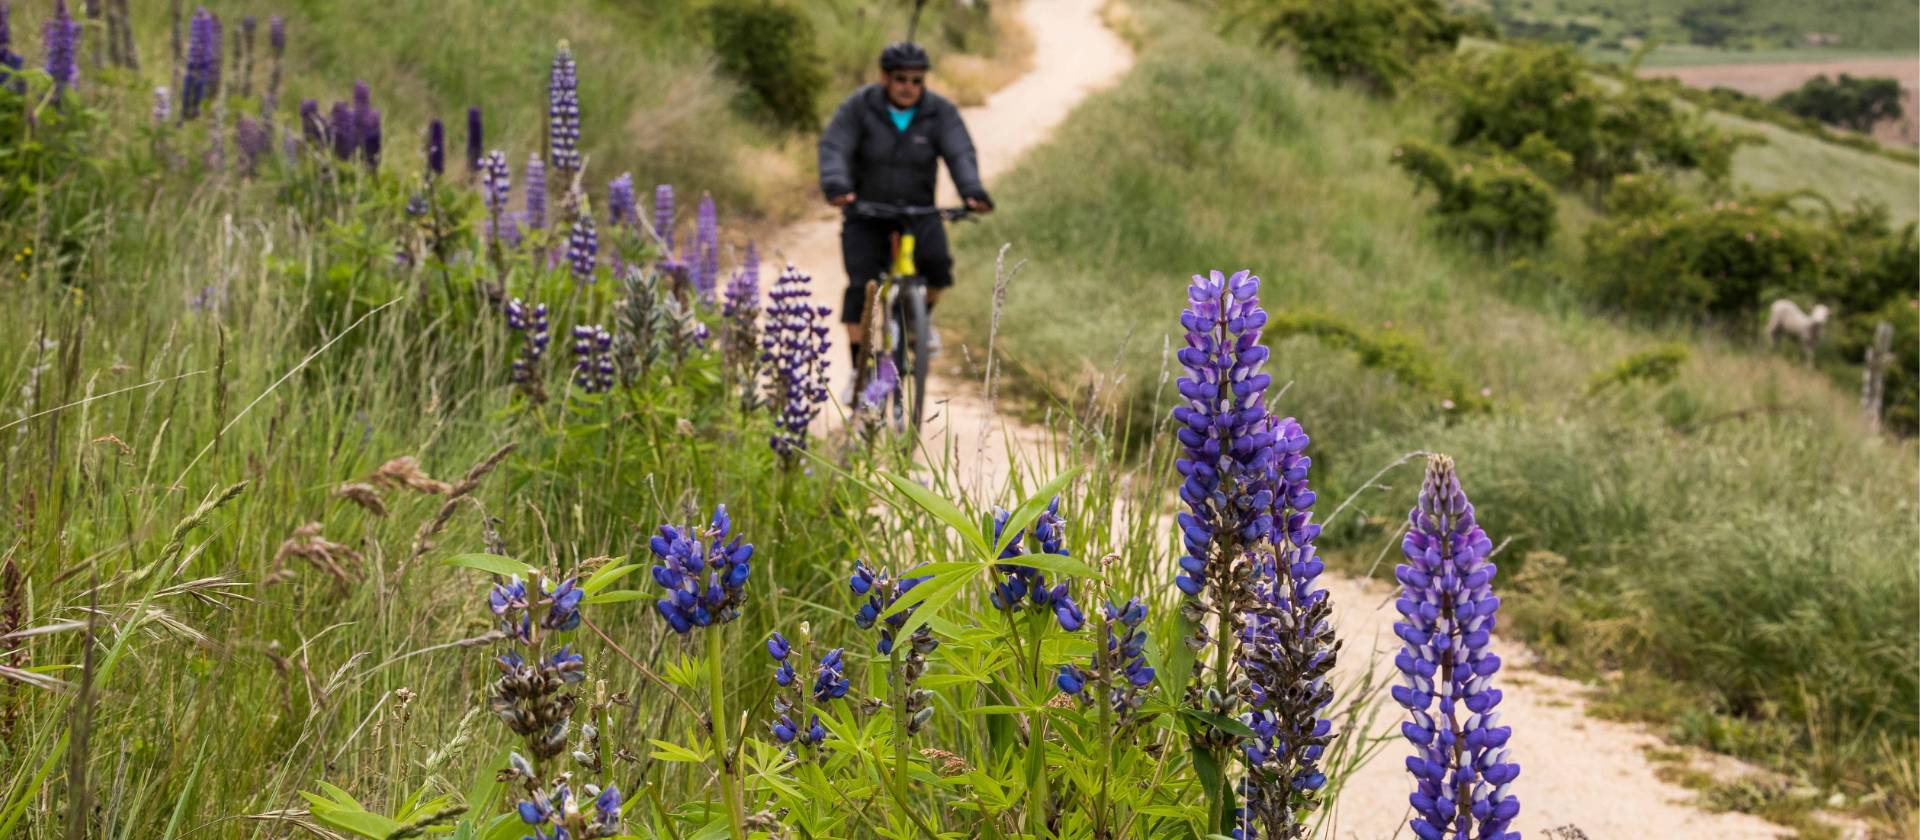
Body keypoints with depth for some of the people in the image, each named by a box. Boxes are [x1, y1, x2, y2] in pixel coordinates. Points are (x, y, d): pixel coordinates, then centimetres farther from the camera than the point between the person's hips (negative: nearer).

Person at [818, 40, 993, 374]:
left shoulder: (940, 112, -5)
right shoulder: (858, 107, -9)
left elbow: (960, 154, -17)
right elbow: (833, 148, -20)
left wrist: (973, 192, -37)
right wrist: (836, 186, -41)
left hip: (917, 212, 1)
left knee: (936, 262, -25)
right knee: (861, 287, -13)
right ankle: (859, 368, -2)